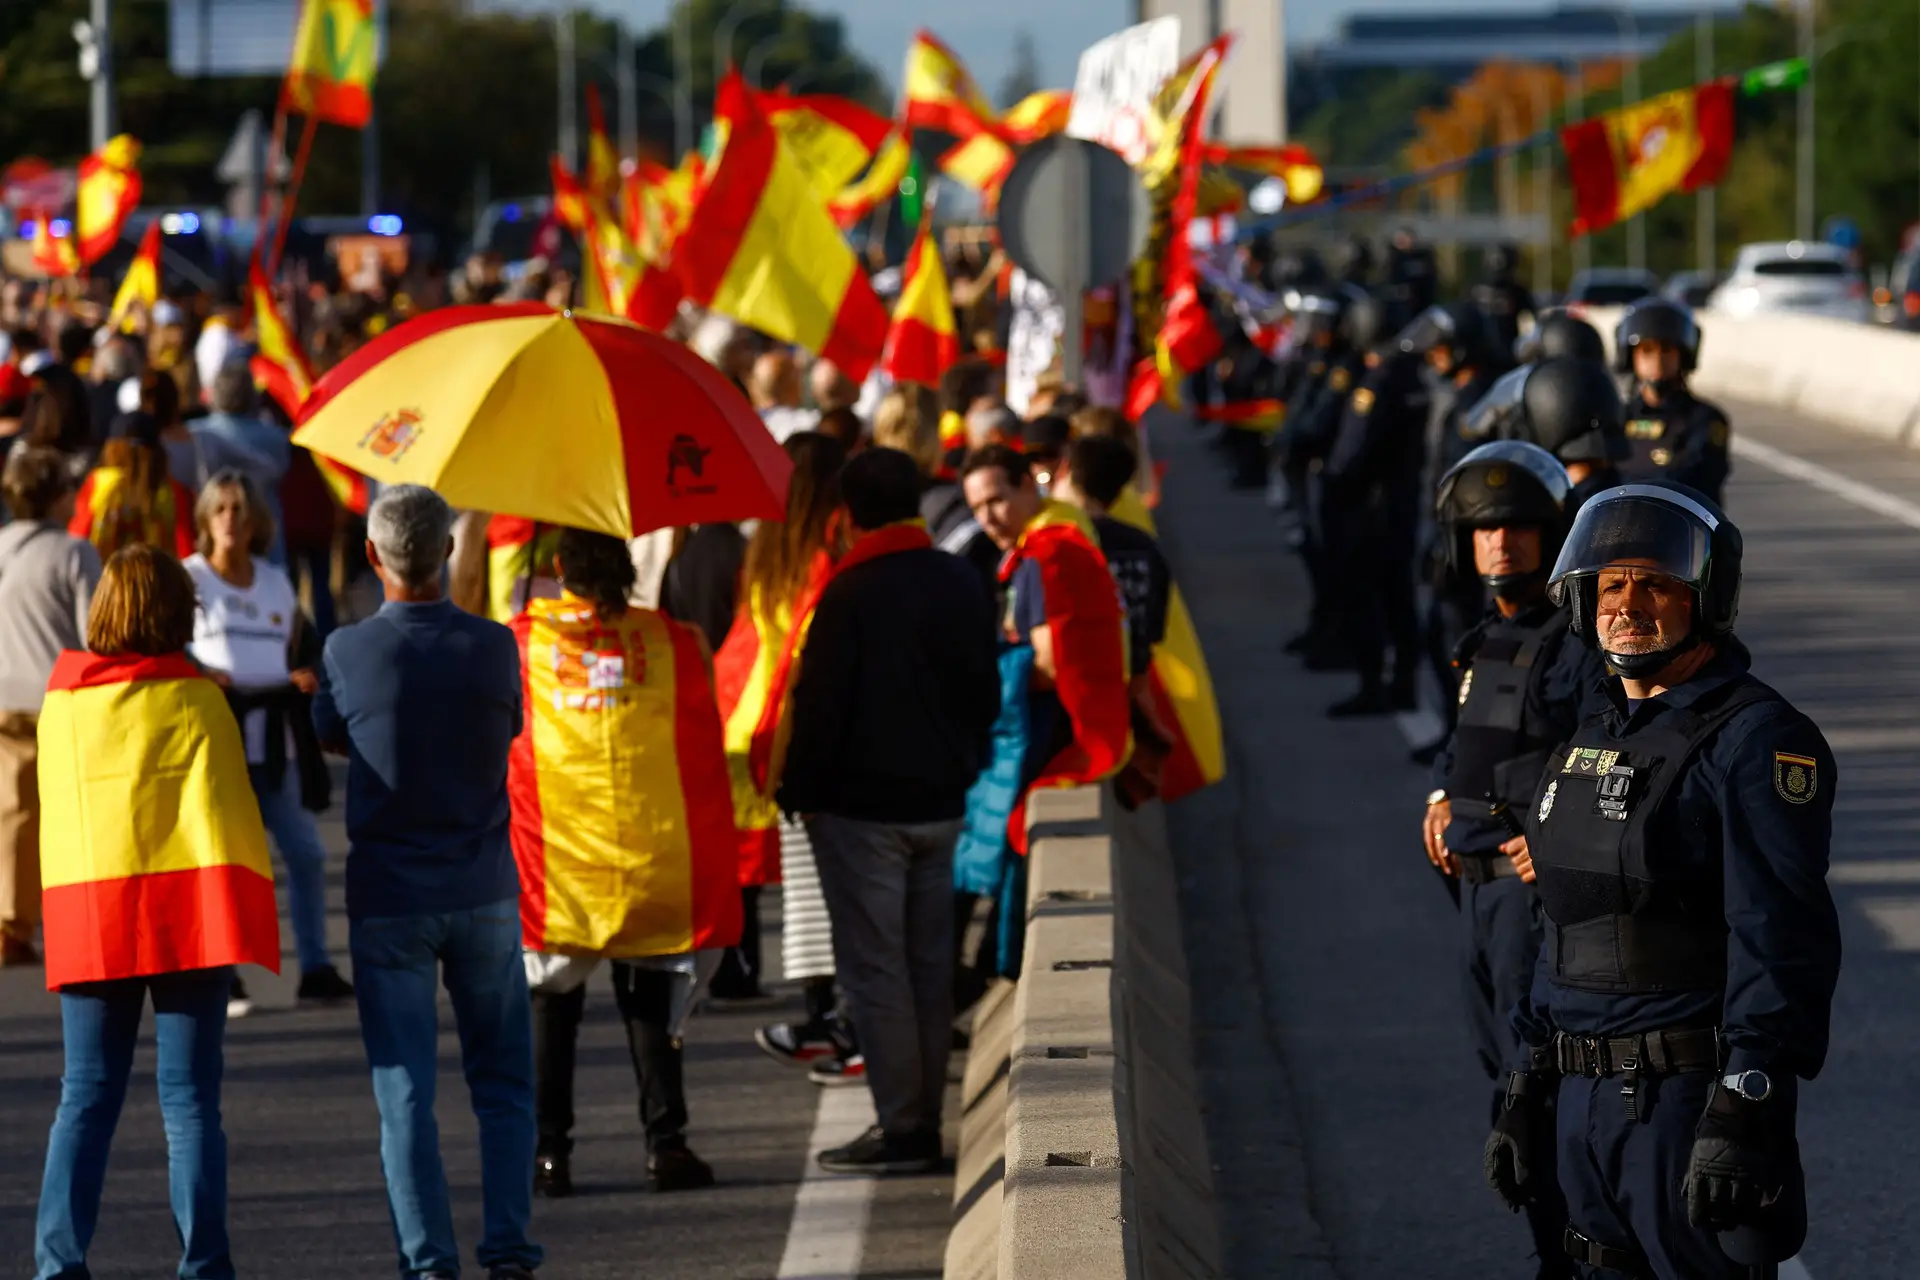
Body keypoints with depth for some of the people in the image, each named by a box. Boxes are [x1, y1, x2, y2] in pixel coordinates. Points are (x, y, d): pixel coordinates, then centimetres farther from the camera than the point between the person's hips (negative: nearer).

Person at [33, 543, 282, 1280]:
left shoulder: (61, 701, 8)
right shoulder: (193, 698, -4)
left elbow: (57, 815, 14)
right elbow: (228, 810, -4)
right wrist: (251, 908, 2)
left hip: (86, 914, 3)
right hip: (187, 911, -3)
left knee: (86, 1099, 7)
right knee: (189, 1097, 1)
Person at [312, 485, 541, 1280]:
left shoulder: (348, 653, -10)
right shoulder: (493, 646, -7)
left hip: (387, 898, -1)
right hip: (482, 892, 1)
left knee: (405, 1093, 4)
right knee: (503, 1085, 12)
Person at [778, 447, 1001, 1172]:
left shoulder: (851, 593, -14)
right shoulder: (963, 587, 8)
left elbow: (820, 704, -14)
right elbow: (986, 694, 15)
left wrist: (802, 793, -4)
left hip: (862, 808, -7)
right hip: (941, 805, 7)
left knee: (873, 968, -3)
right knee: (929, 963, 12)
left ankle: (900, 1129, -5)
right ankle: (925, 1122, 14)